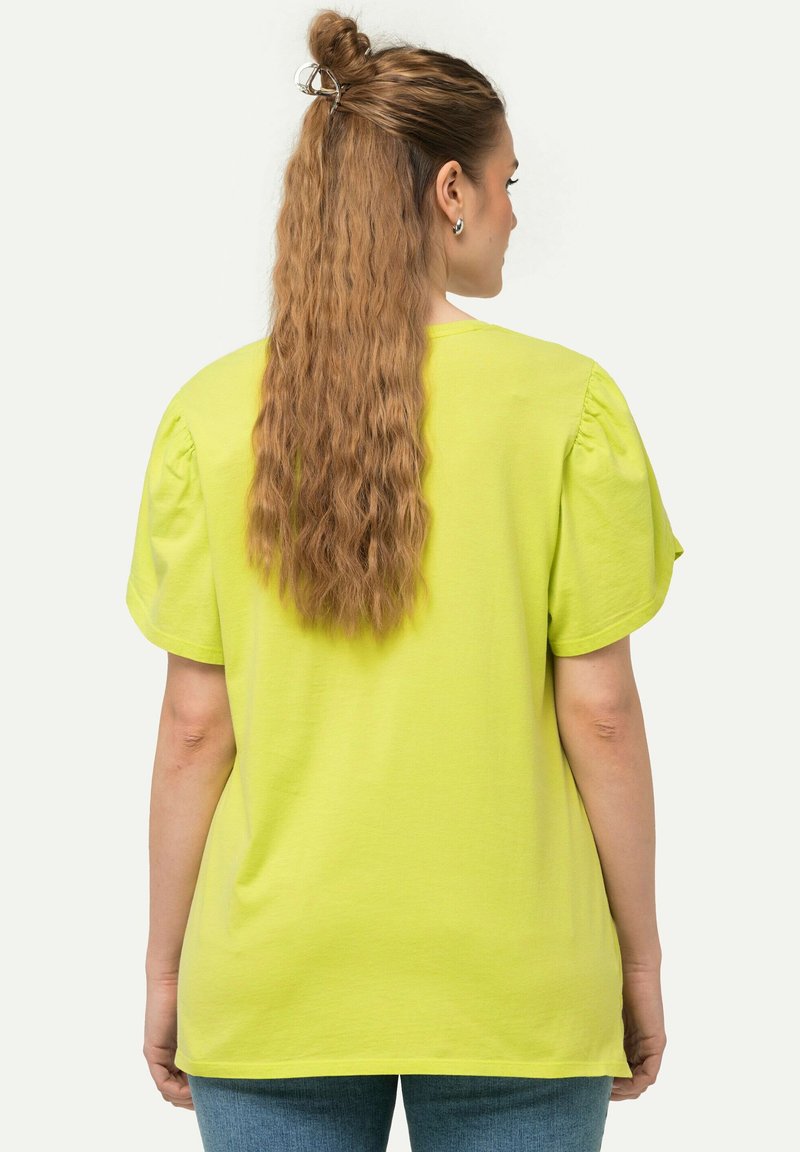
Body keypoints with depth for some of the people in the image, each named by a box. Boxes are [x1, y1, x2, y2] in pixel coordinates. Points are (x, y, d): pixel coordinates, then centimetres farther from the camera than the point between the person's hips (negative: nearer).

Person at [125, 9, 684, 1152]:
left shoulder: (212, 413, -3)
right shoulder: (567, 402, -8)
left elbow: (195, 723, -2)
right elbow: (598, 713, -7)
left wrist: (165, 965, 9)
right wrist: (641, 959, 5)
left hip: (275, 979, 2)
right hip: (511, 980, -1)